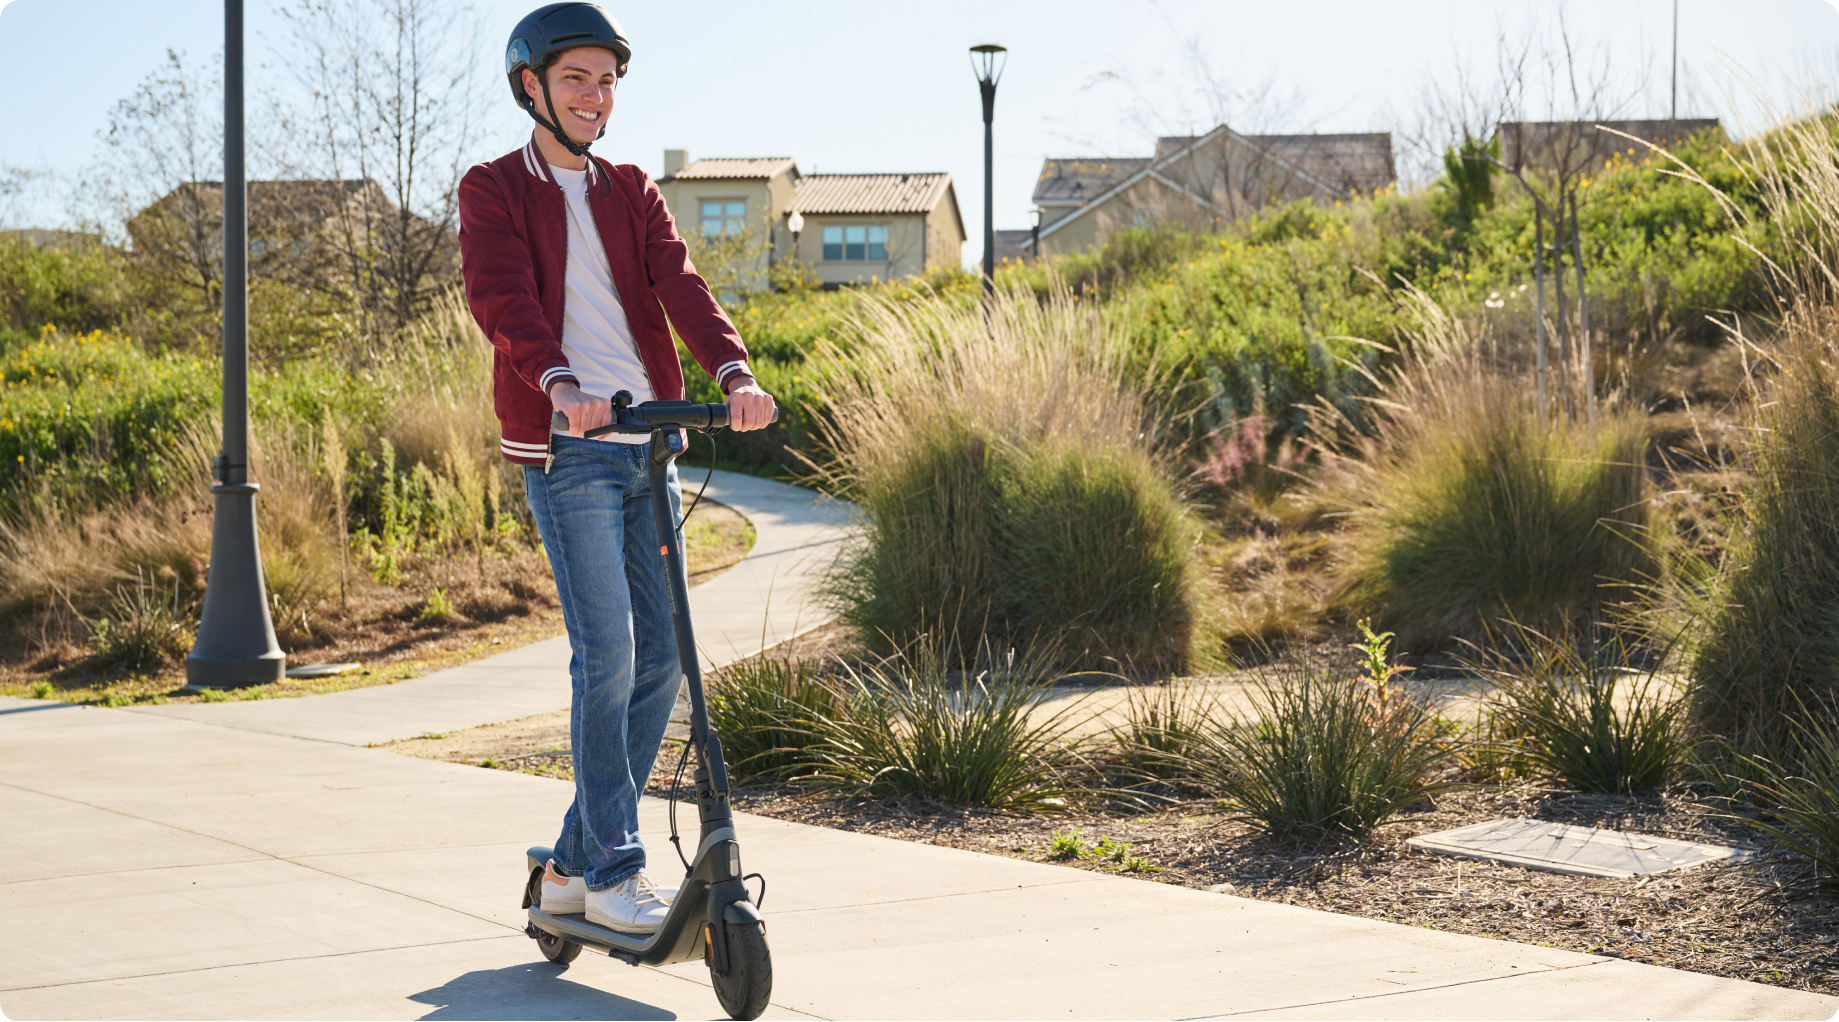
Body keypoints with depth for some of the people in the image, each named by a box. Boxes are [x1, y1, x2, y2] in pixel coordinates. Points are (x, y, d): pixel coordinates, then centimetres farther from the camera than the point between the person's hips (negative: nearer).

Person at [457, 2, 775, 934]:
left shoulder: (631, 193, 17)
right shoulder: (493, 191, 4)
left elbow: (679, 286, 0)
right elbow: (501, 298, -14)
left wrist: (735, 372, -20)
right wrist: (559, 384, -34)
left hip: (648, 446, 5)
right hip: (565, 449, -5)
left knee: (660, 658, 4)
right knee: (606, 654, -12)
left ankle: (575, 861, 17)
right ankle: (613, 875, -3)